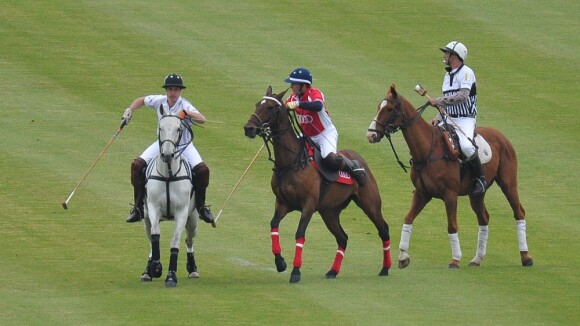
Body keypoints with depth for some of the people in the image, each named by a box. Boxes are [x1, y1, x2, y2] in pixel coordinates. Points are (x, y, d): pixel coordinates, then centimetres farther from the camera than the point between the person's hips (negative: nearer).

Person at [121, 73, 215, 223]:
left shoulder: (184, 105, -20)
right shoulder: (159, 101, -8)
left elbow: (202, 119, -37)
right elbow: (141, 100, 13)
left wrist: (186, 113, -53)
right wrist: (130, 110, -3)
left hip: (184, 145, -3)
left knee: (202, 170, -23)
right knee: (137, 165, -15)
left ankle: (201, 206, 1)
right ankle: (138, 207, -5)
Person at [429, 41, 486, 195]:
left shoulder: (466, 73, -9)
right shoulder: (448, 75, 18)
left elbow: (462, 96, -24)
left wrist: (439, 101, -26)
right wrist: (438, 118, 5)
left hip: (465, 120, -9)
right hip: (449, 119, 9)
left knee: (466, 146, -33)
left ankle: (480, 179, -17)